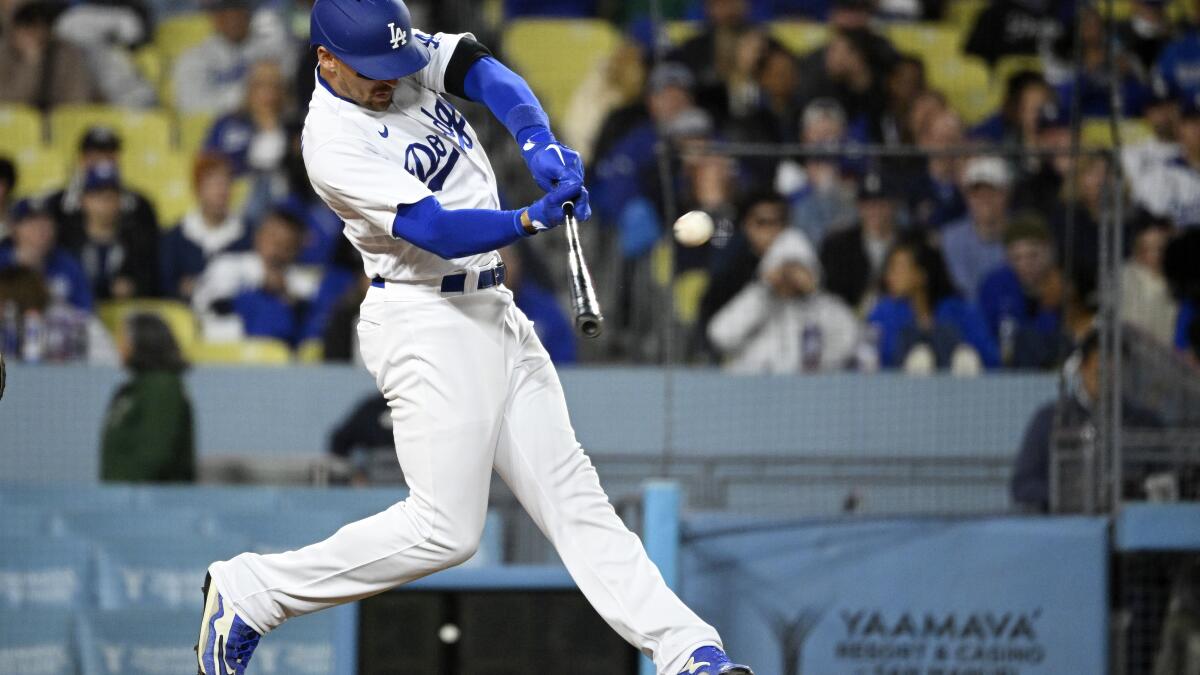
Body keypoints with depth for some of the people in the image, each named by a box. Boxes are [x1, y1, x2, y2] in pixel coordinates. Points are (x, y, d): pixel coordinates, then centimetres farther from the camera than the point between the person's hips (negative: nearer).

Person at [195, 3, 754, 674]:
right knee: (445, 528, -9)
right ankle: (248, 591, 1)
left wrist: (539, 141, -28)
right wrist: (531, 220, -41)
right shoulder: (333, 145, -19)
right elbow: (436, 230, -27)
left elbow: (486, 74, -9)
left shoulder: (406, 54, 3)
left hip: (494, 313, 8)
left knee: (570, 490, 2)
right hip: (426, 323, -8)